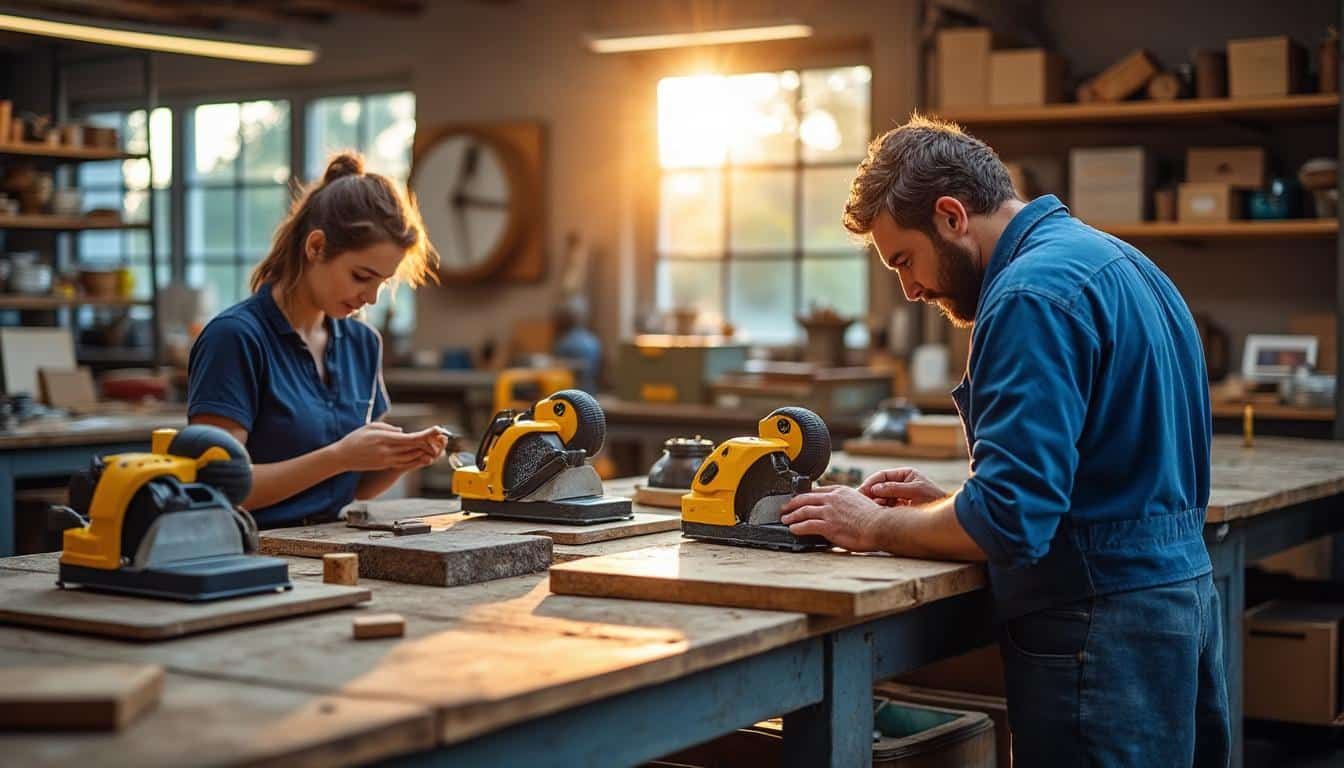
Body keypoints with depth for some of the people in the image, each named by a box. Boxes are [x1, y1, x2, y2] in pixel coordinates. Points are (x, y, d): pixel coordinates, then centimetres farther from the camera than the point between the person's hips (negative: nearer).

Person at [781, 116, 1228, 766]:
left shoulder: (1032, 294, -19)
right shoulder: (1115, 260, 13)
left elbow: (1009, 524, -24)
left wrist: (875, 527, -8)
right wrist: (946, 504, 11)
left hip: (1100, 624, -10)